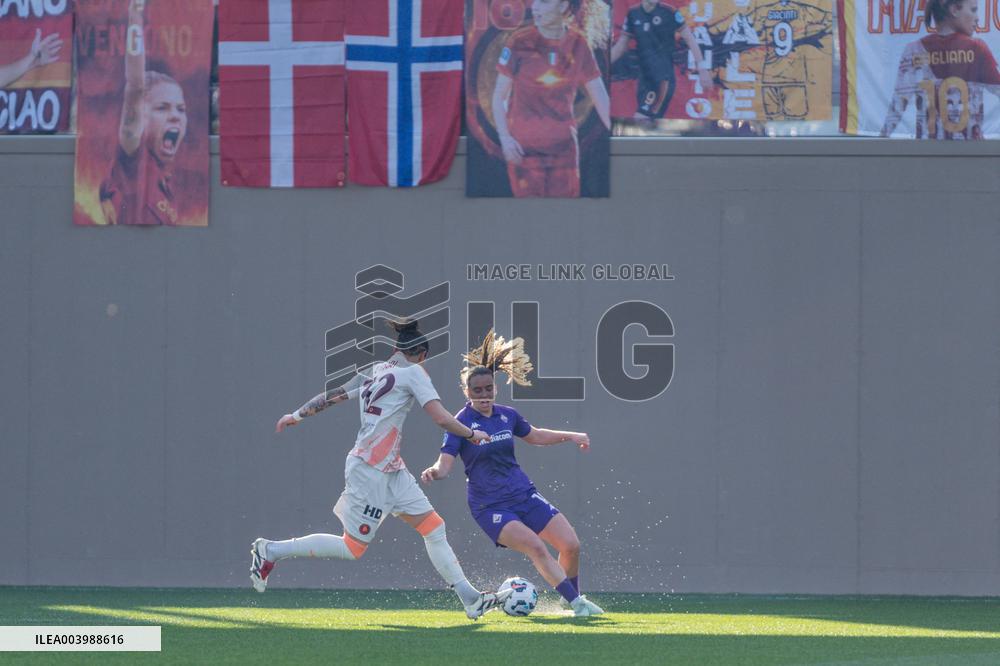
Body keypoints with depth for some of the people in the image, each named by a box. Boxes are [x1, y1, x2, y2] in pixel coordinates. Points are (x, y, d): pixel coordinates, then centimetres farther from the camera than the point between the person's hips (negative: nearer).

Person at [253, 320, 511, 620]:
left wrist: (296, 415, 28)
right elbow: (442, 419, -15)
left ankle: (471, 599, 3)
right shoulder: (413, 372, -9)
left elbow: (333, 395, 18)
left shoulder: (374, 372, 12)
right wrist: (472, 434, 1)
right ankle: (271, 551, 6)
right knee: (352, 548, -2)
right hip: (370, 469, -9)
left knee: (434, 528, 5)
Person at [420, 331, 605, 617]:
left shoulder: (507, 415, 4)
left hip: (524, 494, 6)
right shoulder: (462, 423, -11)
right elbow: (445, 464, -19)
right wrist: (433, 472, -42)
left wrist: (569, 436, 17)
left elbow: (533, 435, 25)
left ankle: (576, 599, 23)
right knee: (536, 547, -26)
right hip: (490, 506, -6)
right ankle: (576, 603, -19)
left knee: (571, 545, -2)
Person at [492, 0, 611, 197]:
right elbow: (499, 97, -1)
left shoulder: (578, 44, 0)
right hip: (524, 146, -2)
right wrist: (504, 137, -13)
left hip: (564, 144, 2)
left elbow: (599, 96, 4)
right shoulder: (519, 42, -7)